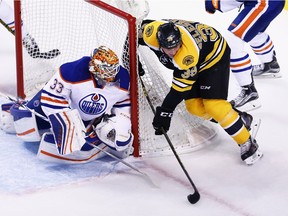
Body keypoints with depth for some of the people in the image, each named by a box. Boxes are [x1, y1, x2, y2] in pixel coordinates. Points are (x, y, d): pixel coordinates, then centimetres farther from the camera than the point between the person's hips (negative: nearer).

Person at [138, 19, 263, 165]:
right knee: (194, 106, 1)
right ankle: (240, 118, 19)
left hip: (214, 55, -7)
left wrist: (165, 112, -33)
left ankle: (247, 143, -4)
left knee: (213, 104, -19)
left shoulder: (188, 56, -43)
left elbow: (179, 88, -35)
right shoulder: (150, 32, -29)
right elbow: (138, 27, -4)